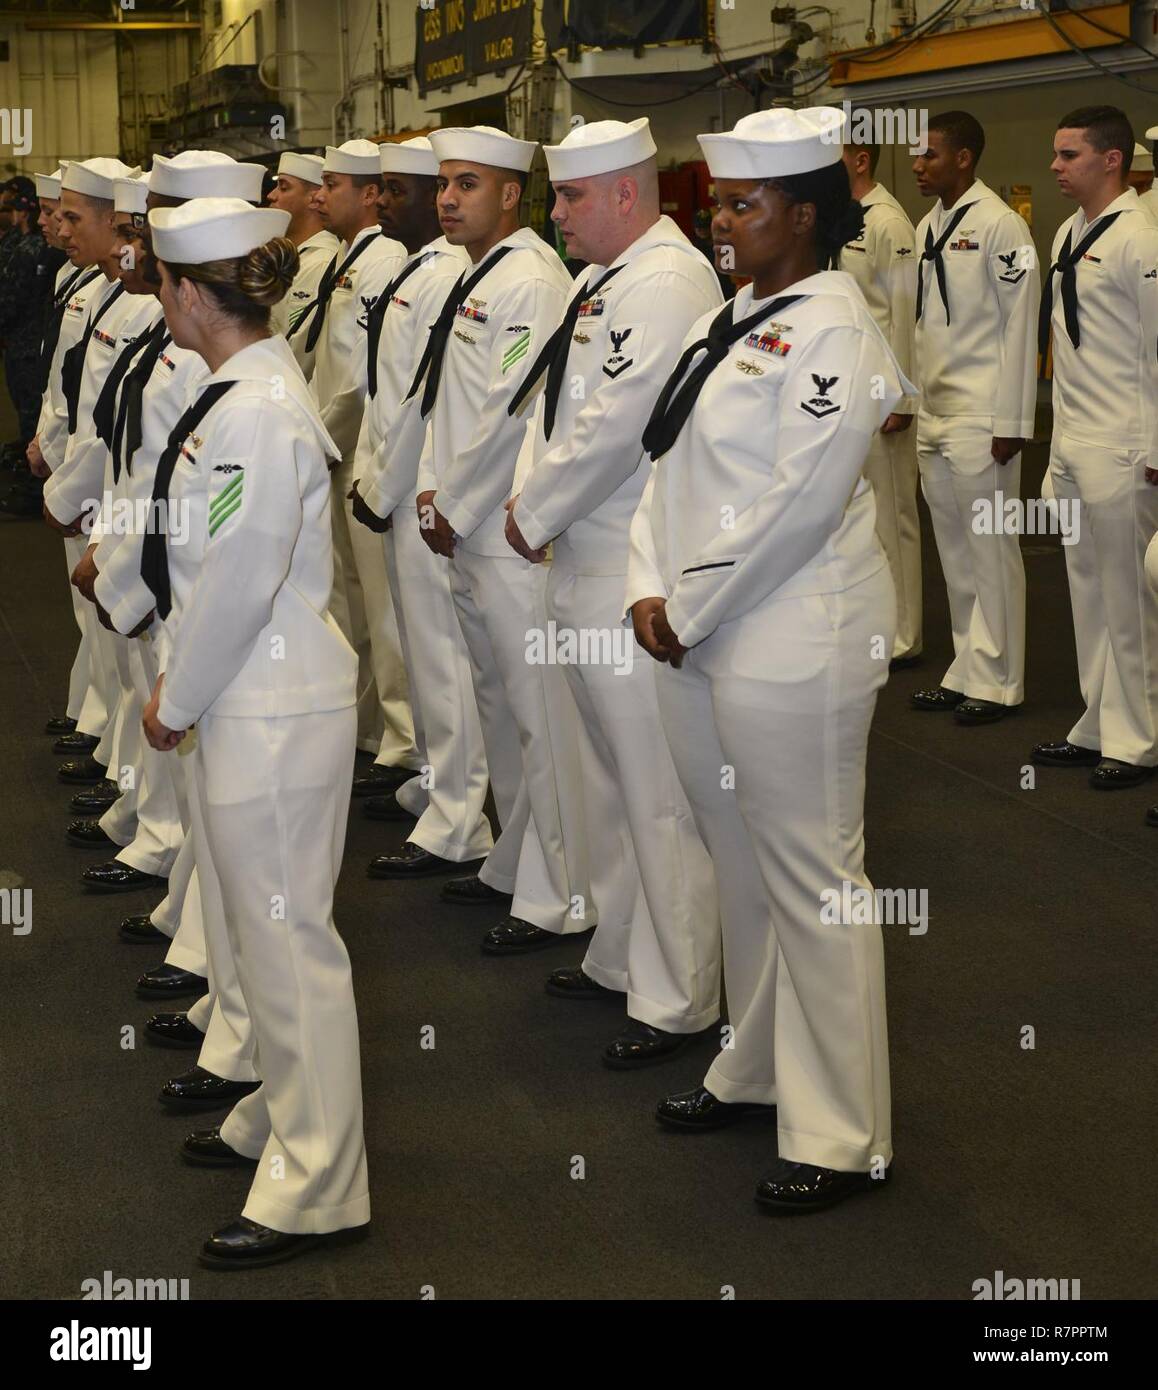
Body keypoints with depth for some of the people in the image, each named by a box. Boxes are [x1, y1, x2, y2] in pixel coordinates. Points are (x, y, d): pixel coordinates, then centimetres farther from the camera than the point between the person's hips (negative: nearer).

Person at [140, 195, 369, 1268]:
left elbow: (237, 584, -22)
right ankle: (282, 1117, 38)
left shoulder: (261, 412, -21)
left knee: (285, 933, -1)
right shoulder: (239, 393, 10)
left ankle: (316, 1186, 10)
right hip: (247, 699, 10)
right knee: (259, 925, 21)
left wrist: (177, 701, -11)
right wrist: (178, 683, 14)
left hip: (275, 708, -10)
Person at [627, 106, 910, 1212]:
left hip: (792, 645, -9)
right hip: (696, 641, 9)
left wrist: (691, 611, -13)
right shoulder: (727, 322, 13)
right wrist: (649, 589, 0)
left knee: (811, 881, -2)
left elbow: (797, 505, -20)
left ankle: (841, 1137, 8)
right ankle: (756, 1069, 35)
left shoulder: (833, 334, -13)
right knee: (740, 868, 19)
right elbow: (670, 462, 14)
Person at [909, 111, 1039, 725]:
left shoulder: (1000, 226, -11)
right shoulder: (929, 226, 12)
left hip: (979, 419, -8)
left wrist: (1010, 422, -15)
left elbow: (1019, 324, -13)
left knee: (990, 551, 0)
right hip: (933, 415, 8)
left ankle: (997, 681, 9)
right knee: (955, 553, 13)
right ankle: (968, 670, 22)